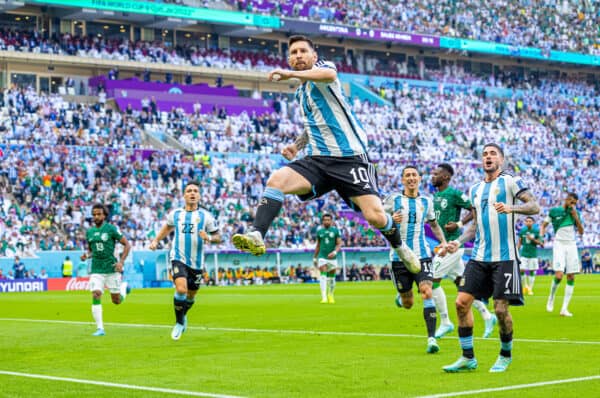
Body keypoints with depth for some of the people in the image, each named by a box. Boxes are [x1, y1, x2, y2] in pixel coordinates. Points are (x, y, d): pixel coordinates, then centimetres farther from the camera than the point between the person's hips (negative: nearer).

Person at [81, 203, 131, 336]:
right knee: (96, 296, -14)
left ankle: (124, 287, 40)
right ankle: (100, 328, -8)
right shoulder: (89, 232, 8)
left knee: (116, 301, 6)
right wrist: (87, 255, -2)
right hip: (96, 270, 3)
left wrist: (121, 262, -13)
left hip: (112, 269, -3)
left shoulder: (111, 229, -6)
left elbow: (127, 245, -3)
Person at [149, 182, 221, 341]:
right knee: (181, 289, -21)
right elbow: (167, 227, 26)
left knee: (191, 295, 13)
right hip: (178, 258, -1)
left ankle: (183, 316, 45)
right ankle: (179, 323, -2)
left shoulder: (205, 216, -2)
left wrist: (209, 238, -20)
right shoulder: (175, 213, 4)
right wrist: (156, 240, 18)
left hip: (196, 262, 1)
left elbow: (218, 237, 0)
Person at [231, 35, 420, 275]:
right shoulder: (301, 93, 21)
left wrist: (291, 74, -36)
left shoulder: (323, 66, -1)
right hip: (318, 160, 6)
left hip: (350, 158, -6)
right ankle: (256, 236, -32)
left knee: (375, 216, -16)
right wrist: (297, 145, 17)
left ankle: (400, 247, 15)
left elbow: (329, 74, -29)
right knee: (276, 180, -21)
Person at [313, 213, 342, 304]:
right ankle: (324, 297, -19)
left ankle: (331, 296, 28)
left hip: (332, 257, 0)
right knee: (323, 276, -13)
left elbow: (339, 244, -4)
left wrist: (334, 252, -22)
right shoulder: (319, 231, 7)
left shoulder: (335, 230, 0)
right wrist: (314, 258, 17)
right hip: (322, 257, 0)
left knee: (331, 278, 8)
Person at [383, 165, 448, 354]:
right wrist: (390, 219, -20)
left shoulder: (426, 201, 9)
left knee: (427, 292, -20)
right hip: (399, 256, -1)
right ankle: (401, 298, 45)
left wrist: (443, 241, 9)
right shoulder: (394, 199, 0)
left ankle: (431, 338, -19)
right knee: (408, 304, 6)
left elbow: (433, 223, 24)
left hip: (422, 255, 1)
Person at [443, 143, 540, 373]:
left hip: (504, 257, -6)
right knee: (462, 302, -5)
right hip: (479, 257, 6)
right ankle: (467, 358, 5)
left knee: (501, 309, -7)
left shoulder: (510, 182, 0)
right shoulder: (475, 190, 18)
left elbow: (534, 207, -10)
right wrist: (458, 242, 10)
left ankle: (505, 356, 16)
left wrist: (510, 208, -27)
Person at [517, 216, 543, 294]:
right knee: (522, 270, -7)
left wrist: (532, 239, -17)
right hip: (524, 254, 1)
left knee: (532, 272, 1)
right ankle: (525, 286, 14)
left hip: (533, 255, -1)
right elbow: (519, 243, 10)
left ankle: (530, 289, 12)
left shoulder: (536, 231, -3)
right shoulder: (522, 231, 2)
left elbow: (540, 243, -3)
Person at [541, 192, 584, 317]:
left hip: (571, 245, 4)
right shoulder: (554, 211, 1)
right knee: (559, 275, -18)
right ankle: (551, 298, 11)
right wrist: (541, 236, -7)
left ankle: (564, 309, 0)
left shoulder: (575, 213, 9)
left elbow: (581, 232, 6)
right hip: (559, 244, -4)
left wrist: (576, 217, -5)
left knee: (571, 277, -3)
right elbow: (544, 224, 12)